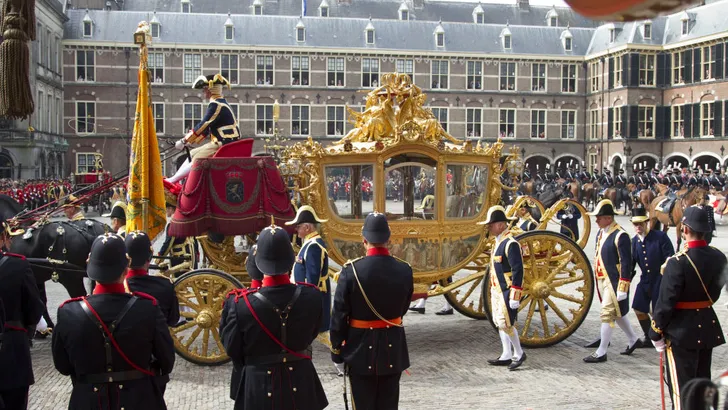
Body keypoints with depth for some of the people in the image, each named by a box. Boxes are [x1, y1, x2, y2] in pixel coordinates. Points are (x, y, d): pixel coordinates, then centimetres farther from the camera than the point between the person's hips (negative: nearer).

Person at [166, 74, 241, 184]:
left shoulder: (216, 105, -17)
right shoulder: (219, 103, 15)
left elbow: (203, 125, -21)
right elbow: (207, 126, 20)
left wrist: (184, 141, -16)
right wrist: (192, 140, 19)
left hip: (225, 144, -10)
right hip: (219, 142, 10)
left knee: (196, 160, -14)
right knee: (192, 154, 12)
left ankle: (171, 181, -10)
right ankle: (175, 180, 11)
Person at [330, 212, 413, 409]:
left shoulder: (351, 270, -16)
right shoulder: (404, 269, -8)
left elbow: (339, 316, -12)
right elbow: (403, 309, 7)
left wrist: (337, 353, -1)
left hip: (361, 349, -2)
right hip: (393, 349, 3)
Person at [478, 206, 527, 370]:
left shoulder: (511, 243, -17)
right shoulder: (498, 242, 13)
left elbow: (518, 271, -20)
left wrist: (514, 296, -21)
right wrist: (491, 287, 22)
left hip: (508, 291, -10)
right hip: (497, 290, 10)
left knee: (505, 323, -9)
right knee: (499, 323, 11)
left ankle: (519, 354, 7)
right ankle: (507, 356, 19)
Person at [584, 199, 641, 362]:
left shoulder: (620, 236, -17)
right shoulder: (601, 233, 9)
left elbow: (626, 263, -18)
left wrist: (622, 288, -19)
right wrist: (596, 279, 19)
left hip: (613, 282, -9)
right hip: (602, 280, 9)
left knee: (607, 315, -4)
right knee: (616, 313, 20)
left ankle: (601, 353, 4)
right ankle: (633, 340, 38)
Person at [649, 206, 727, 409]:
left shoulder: (678, 262, -23)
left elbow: (666, 302, -20)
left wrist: (656, 332, -9)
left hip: (681, 331, -6)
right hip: (709, 328, 6)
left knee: (681, 388, 3)